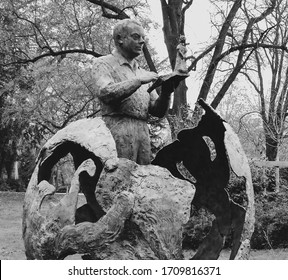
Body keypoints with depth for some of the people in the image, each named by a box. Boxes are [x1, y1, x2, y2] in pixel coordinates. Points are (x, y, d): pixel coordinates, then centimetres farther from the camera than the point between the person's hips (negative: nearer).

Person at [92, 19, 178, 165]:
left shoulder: (142, 73, 25)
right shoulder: (104, 63, 8)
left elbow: (158, 111, 18)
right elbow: (105, 93, -13)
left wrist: (165, 93, -2)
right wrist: (138, 81, -14)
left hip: (144, 132, 6)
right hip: (118, 131, -6)